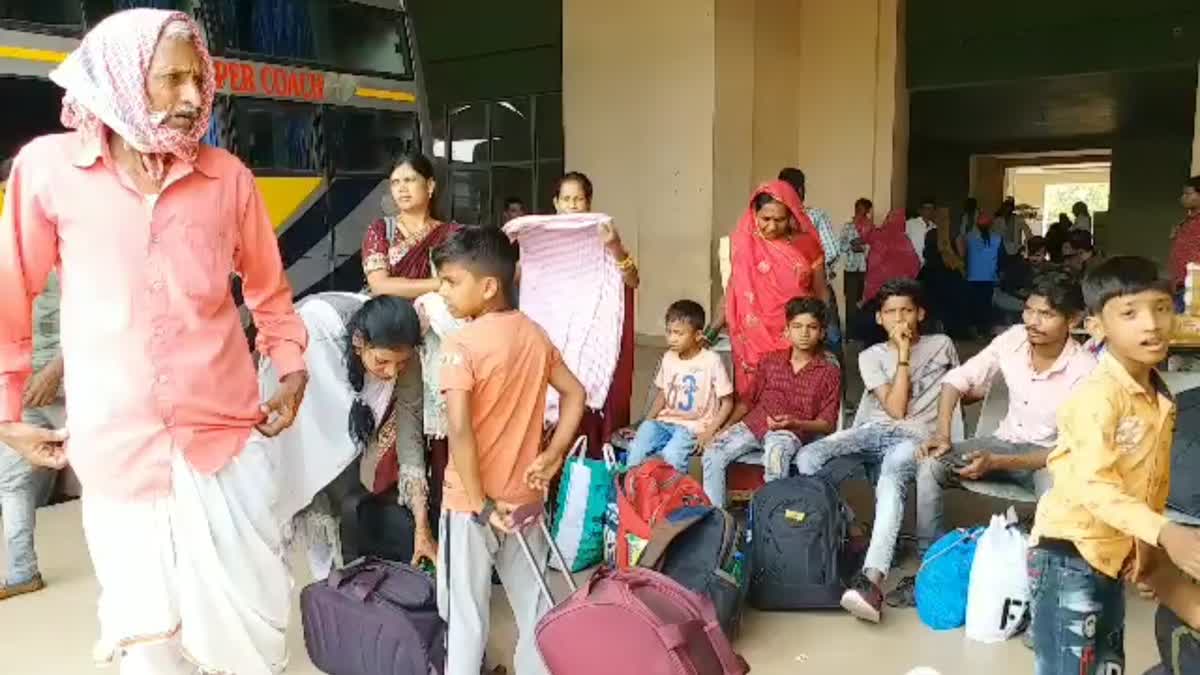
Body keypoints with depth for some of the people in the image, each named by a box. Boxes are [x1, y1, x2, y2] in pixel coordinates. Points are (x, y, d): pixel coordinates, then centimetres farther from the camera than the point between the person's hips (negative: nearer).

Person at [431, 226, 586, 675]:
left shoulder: (461, 344, -18)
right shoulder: (534, 334, 2)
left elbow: (459, 429, -26)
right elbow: (575, 394, 8)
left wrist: (480, 503, -19)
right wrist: (552, 456, 5)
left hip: (470, 500, -6)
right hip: (525, 496, 6)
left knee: (465, 612, 7)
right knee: (532, 602, 18)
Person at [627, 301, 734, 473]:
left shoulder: (712, 361, -11)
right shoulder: (668, 358, 6)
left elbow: (727, 403, -5)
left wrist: (709, 431, -14)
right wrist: (647, 421, 4)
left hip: (693, 427, -5)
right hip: (664, 422, 5)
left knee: (671, 457, -32)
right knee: (637, 449, -23)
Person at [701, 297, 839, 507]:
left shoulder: (830, 373, 4)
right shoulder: (770, 361, 15)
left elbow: (827, 424, 0)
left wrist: (794, 423, -18)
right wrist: (726, 427, 3)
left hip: (791, 432, -4)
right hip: (753, 423, 4)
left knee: (776, 456, -39)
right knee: (712, 453, -20)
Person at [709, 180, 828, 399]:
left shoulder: (806, 245, 1)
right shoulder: (744, 244, -1)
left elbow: (821, 293, 8)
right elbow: (733, 290, 4)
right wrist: (715, 327, -5)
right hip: (757, 340, 0)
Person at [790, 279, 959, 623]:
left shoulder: (942, 345, 17)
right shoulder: (871, 356, 14)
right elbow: (895, 409, 2)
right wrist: (903, 356, -1)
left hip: (915, 436, -2)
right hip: (874, 430, 3)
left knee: (891, 477, -40)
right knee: (806, 459, -28)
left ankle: (872, 579, -55)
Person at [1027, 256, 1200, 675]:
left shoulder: (1162, 399, 7)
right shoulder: (1099, 394, -20)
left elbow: (1153, 483, 15)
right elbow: (1093, 485, -28)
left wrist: (1147, 554, 16)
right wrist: (1166, 534, -36)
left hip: (1114, 558, 9)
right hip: (1070, 555, -9)